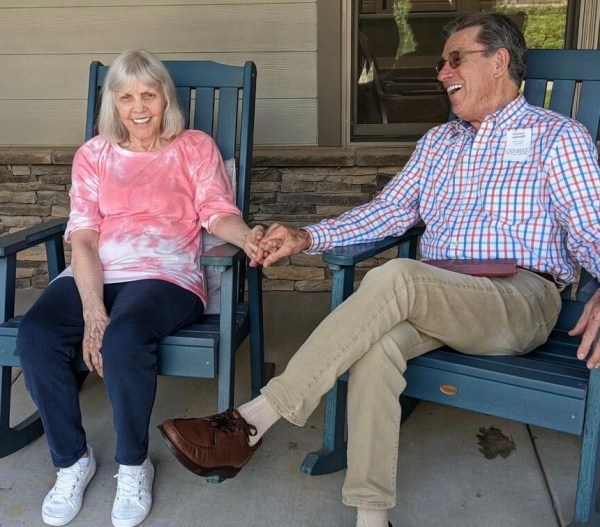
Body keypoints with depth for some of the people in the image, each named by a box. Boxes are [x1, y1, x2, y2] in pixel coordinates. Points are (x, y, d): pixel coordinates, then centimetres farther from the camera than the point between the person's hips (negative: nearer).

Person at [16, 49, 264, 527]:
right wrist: (92, 310, -12)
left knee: (124, 337, -35)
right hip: (94, 274, 3)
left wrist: (246, 236, -28)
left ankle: (133, 466, -10)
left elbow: (218, 213, -1)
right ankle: (72, 461, -4)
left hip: (166, 274, -3)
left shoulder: (195, 147, 13)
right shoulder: (93, 155, 16)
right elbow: (83, 236, 4)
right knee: (35, 335, -26)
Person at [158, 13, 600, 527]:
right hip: (437, 299, 5)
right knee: (376, 342, -31)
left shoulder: (558, 136, 6)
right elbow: (390, 210, 17)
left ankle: (250, 424, -29)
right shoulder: (437, 141, 24)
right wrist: (308, 237, 2)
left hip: (523, 298, -4)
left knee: (396, 277, -34)